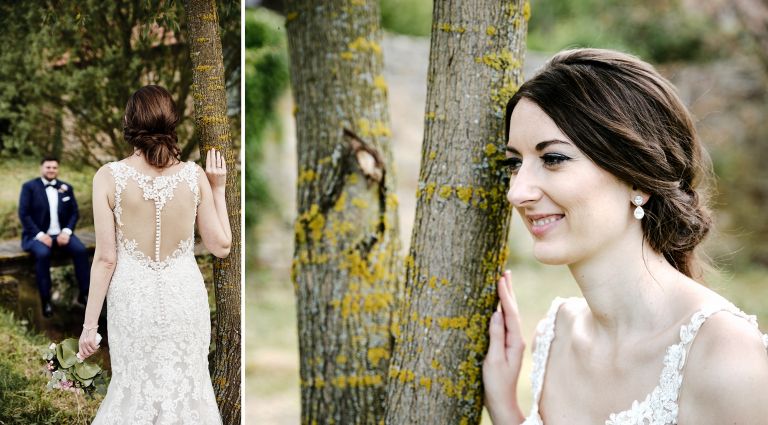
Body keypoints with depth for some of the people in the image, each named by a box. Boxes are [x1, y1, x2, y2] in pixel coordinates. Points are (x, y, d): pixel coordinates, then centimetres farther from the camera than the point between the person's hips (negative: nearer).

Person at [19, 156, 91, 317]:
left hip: (61, 234, 4)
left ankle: (84, 293, -16)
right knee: (43, 254, -36)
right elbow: (24, 214, -6)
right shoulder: (29, 187, 1)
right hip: (37, 235, -3)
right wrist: (40, 234, -18)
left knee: (81, 250, -25)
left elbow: (74, 212, 10)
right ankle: (45, 301, -28)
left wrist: (67, 231, -9)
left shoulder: (66, 188, 13)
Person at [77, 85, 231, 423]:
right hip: (184, 297, 1)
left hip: (133, 299, 0)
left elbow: (106, 258, -12)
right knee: (186, 384, 17)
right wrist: (218, 189, 6)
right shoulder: (194, 175, -10)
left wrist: (90, 323, -3)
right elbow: (221, 246, -3)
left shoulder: (109, 177, -13)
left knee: (136, 387, 16)